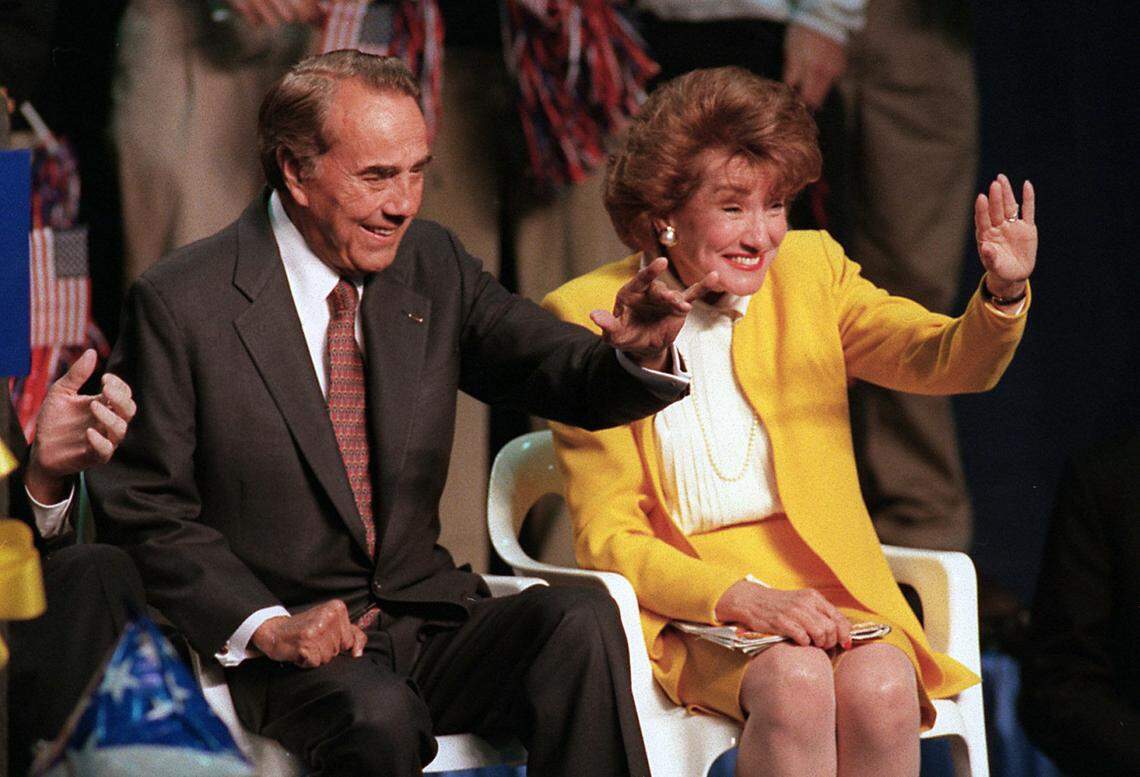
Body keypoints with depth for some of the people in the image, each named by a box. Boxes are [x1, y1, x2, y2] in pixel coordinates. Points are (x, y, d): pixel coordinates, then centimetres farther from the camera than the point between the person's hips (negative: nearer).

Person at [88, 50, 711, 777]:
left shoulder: (432, 263, 7)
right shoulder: (180, 303, -6)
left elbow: (572, 379, 0)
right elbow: (145, 512, -4)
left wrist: (640, 354, -24)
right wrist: (264, 625, -18)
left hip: (430, 618, 5)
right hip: (294, 642, -5)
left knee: (583, 621, -24)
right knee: (380, 715, -36)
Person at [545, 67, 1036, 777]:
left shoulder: (810, 271, 6)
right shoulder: (589, 318, -4)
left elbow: (952, 363, -1)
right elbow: (607, 539, -5)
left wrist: (1003, 293, -24)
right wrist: (741, 599, -21)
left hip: (824, 595, 3)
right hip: (681, 612, -3)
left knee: (882, 688, -29)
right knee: (795, 684, -33)